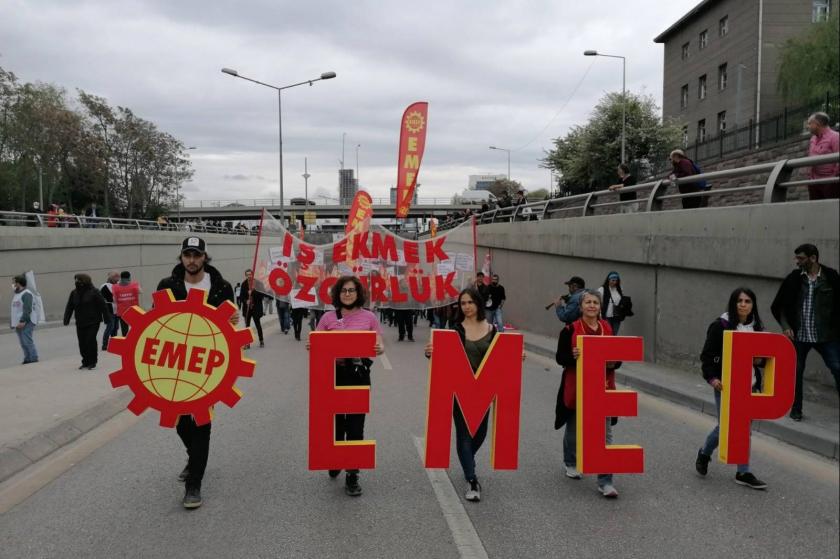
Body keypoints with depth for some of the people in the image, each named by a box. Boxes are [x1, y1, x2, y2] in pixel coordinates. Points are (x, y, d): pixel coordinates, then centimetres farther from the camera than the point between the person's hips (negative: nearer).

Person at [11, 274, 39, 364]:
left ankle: (34, 359, -8)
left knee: (27, 341, -11)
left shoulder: (26, 294, -13)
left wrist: (23, 321, -26)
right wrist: (12, 320, 17)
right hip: (18, 323, 10)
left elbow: (27, 309, -21)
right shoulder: (16, 295, 19)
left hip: (26, 323, -10)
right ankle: (27, 359, 17)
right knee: (23, 343, 11)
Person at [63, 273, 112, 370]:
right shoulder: (74, 293, 7)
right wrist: (66, 320, 3)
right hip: (80, 323, 5)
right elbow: (69, 307, 11)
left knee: (90, 341, -10)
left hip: (93, 322, -5)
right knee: (82, 343, 5)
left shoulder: (94, 292, -9)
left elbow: (103, 306, -8)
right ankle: (85, 362, 20)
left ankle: (92, 362, 3)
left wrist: (107, 319, -9)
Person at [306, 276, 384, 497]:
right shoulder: (328, 317, 3)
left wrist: (378, 350, -21)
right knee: (335, 422, 11)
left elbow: (378, 346, 2)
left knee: (355, 425, 0)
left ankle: (352, 475, 10)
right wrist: (310, 347, -17)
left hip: (359, 375, -1)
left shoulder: (369, 317, 2)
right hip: (333, 373, 1)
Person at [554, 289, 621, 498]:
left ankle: (605, 482, -1)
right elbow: (560, 358, -6)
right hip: (576, 389, -2)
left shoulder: (608, 329, 4)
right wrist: (573, 356, -26)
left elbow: (617, 357, 11)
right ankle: (571, 464, 43)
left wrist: (613, 362, -12)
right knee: (574, 429, 17)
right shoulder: (570, 330, -6)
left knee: (604, 436, -4)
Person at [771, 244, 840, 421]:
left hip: (826, 335, -2)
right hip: (799, 335, 2)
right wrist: (785, 326, -2)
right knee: (796, 371, 7)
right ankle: (796, 410, 22)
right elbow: (778, 306, 8)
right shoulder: (793, 278, 1)